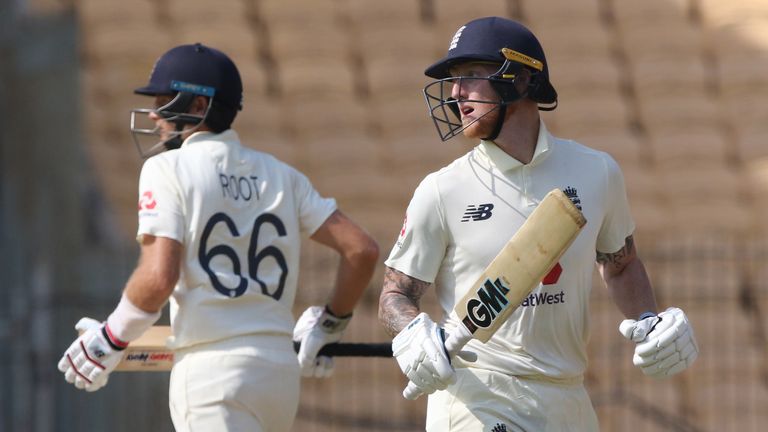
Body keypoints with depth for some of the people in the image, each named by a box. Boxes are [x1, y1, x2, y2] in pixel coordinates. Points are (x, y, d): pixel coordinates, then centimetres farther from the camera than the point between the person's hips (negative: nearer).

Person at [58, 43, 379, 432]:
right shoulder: (281, 175, 14)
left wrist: (111, 338, 1)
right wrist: (330, 326, 22)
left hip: (212, 370, -7)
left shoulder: (169, 169, -3)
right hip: (281, 369, 7)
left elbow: (158, 278, -15)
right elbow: (362, 250, 8)